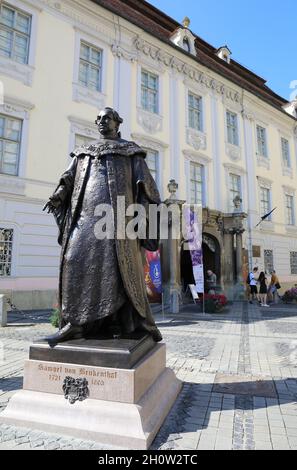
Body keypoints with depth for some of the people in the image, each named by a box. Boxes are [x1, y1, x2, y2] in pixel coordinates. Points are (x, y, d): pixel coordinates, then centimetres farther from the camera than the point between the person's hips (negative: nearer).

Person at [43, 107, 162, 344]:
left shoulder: (130, 151, 18)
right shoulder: (84, 152, 29)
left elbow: (143, 180, 7)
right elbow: (69, 178, 18)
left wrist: (143, 206, -10)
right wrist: (58, 195, -3)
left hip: (117, 210, -3)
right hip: (86, 211, 4)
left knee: (121, 262, -12)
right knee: (76, 258, -10)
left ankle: (139, 321, -3)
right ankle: (76, 322, -7)